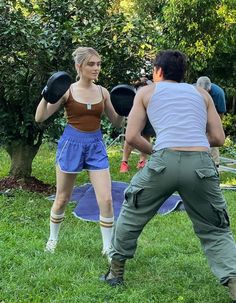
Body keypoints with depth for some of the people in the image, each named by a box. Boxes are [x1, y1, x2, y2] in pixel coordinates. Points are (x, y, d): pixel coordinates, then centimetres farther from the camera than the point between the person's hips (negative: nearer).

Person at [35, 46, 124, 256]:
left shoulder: (102, 92, 3)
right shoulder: (67, 90, -7)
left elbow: (117, 123, 11)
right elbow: (40, 117, -10)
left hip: (96, 146, 3)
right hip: (71, 144, -2)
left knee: (106, 200, -6)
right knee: (62, 199, 10)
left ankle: (107, 247, 10)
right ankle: (53, 238, 34)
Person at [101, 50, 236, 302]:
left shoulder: (147, 92, 20)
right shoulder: (201, 93, 24)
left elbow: (132, 137, 12)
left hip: (165, 160, -1)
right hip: (201, 164, 1)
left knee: (131, 213, 25)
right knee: (215, 231, 16)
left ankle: (116, 272, 33)